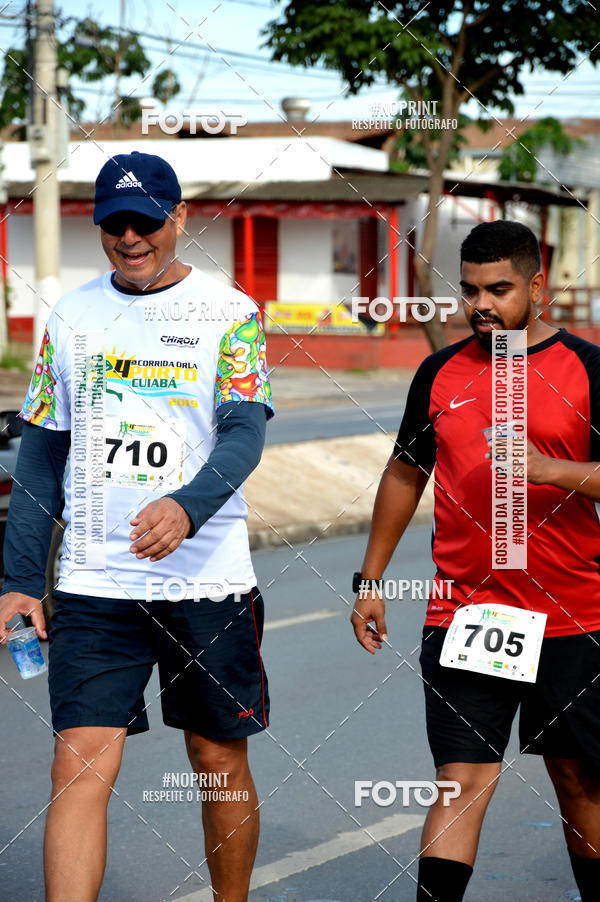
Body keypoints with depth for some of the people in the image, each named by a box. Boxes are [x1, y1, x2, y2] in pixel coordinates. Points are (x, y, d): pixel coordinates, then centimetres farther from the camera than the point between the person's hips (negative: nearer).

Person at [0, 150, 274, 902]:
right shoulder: (70, 317, 7)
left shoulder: (230, 313, 0)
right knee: (79, 766, -9)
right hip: (93, 584, 1)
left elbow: (245, 433, -12)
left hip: (210, 581, -1)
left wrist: (188, 506, -32)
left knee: (221, 765, 9)